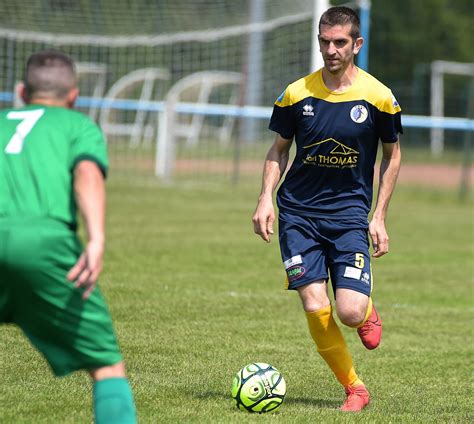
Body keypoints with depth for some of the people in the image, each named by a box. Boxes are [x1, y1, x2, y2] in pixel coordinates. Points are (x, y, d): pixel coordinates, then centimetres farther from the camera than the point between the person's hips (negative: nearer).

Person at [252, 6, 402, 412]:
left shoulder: (378, 97, -5)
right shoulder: (296, 93, -2)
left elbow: (392, 156, 8)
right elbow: (279, 149, 12)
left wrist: (379, 218, 3)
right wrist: (267, 198, -2)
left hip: (349, 213, -1)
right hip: (299, 213, 1)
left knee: (350, 312, -14)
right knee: (315, 309, -10)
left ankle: (368, 312, 24)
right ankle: (355, 389, 8)